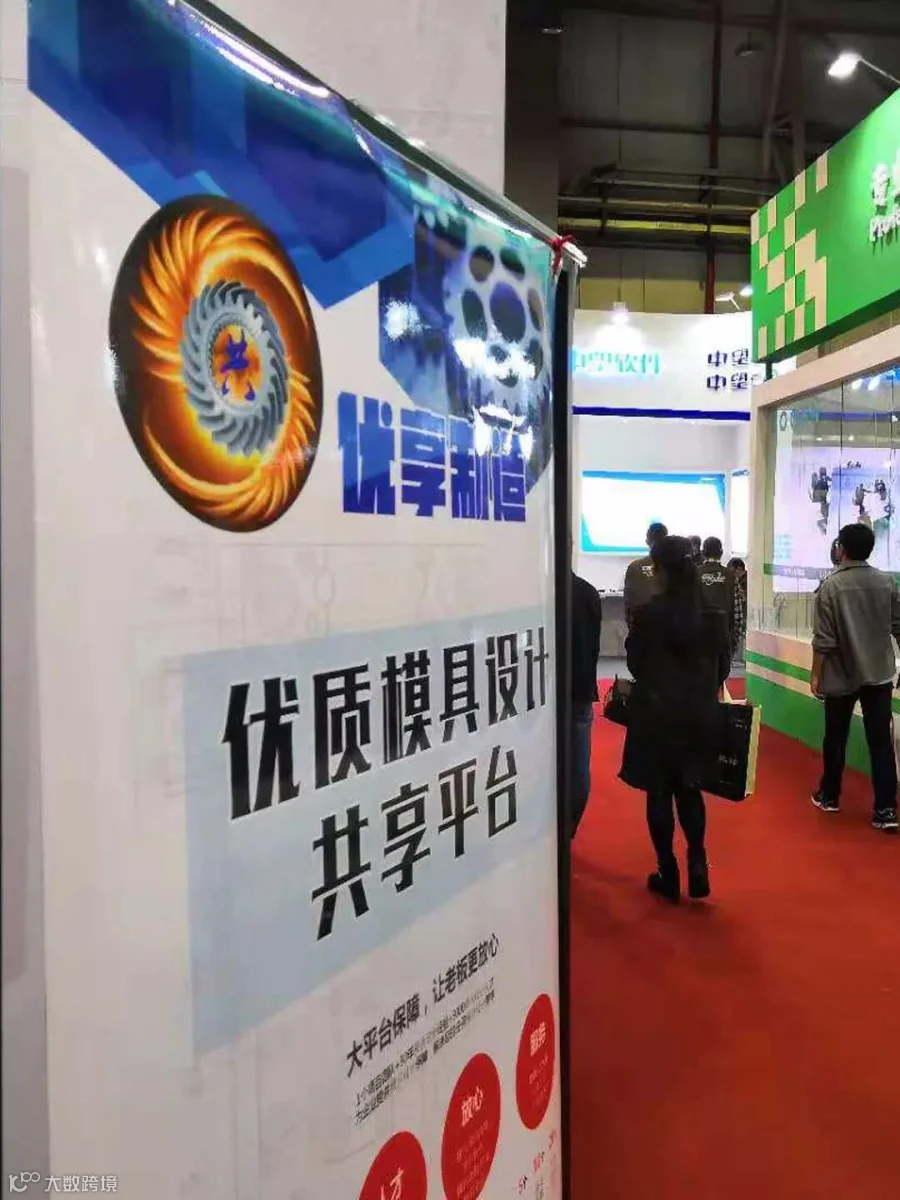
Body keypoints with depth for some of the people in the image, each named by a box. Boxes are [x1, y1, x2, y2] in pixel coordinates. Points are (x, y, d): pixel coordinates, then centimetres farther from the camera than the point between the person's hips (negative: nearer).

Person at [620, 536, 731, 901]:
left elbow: (635, 663, -1)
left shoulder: (649, 614, -14)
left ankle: (668, 875, 17)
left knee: (659, 793, 10)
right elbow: (723, 664, 6)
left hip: (656, 714, -4)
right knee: (689, 790, 20)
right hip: (701, 714, 4)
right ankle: (697, 864, 10)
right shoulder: (714, 614, -3)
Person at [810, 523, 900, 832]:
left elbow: (824, 640, -13)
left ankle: (829, 797, 25)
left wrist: (816, 674, -3)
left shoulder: (831, 585, -12)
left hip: (842, 676, -3)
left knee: (835, 739, 12)